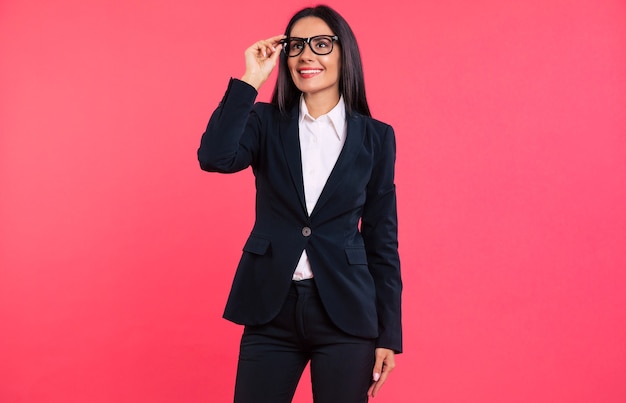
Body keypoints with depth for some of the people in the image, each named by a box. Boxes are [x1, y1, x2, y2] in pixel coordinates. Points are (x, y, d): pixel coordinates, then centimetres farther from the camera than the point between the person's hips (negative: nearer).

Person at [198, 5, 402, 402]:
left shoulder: (375, 136, 3)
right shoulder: (266, 122, 3)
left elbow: (382, 238, 4)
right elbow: (214, 157, -18)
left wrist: (389, 333, 2)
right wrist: (250, 80, -14)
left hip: (345, 312, 0)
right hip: (271, 309, 1)